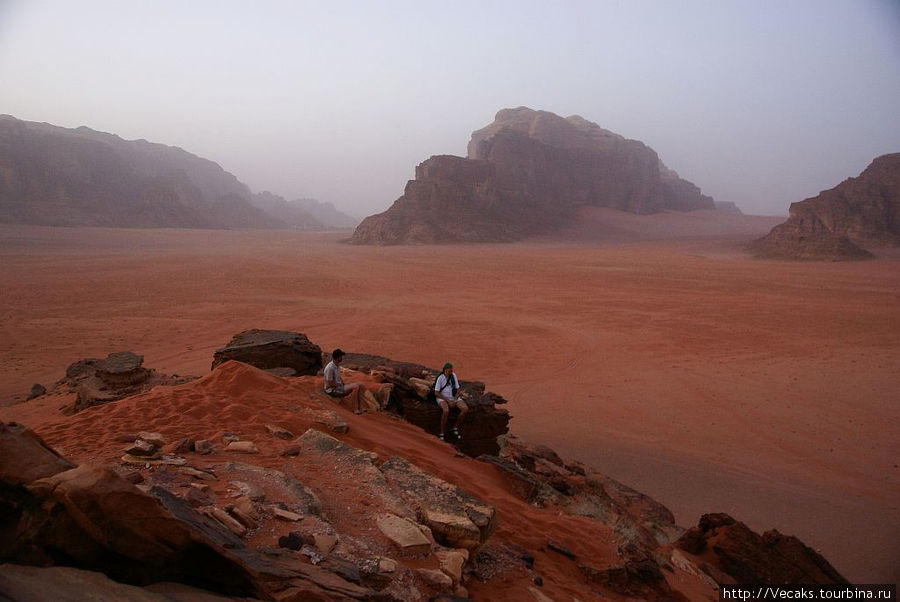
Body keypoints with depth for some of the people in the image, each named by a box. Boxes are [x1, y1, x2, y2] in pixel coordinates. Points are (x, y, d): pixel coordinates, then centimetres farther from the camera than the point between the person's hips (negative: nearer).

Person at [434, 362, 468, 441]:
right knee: (446, 411, -37)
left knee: (465, 409, -19)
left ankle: (455, 427, -2)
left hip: (453, 397, 5)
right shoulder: (440, 378, -12)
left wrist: (454, 400, -11)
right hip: (442, 398, -5)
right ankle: (442, 432, -19)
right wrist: (448, 400, -18)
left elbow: (458, 390, 5)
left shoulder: (454, 376, 0)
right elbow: (436, 393, -13)